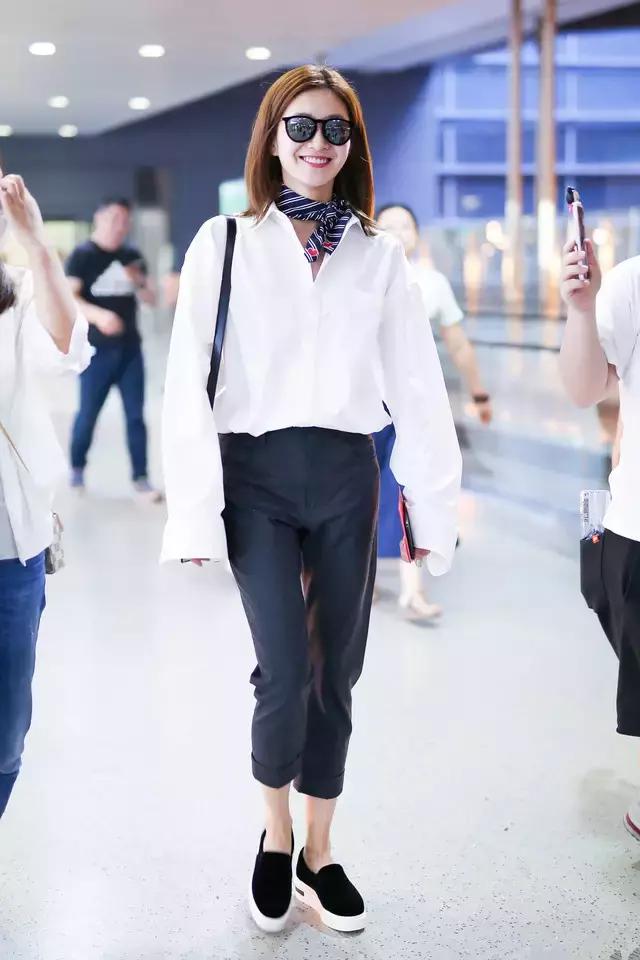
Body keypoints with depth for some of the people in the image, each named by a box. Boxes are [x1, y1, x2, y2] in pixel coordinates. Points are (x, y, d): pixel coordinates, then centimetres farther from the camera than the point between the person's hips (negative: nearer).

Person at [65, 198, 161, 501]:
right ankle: (77, 469, 25)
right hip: (96, 349, -4)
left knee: (136, 415, 2)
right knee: (88, 413, 3)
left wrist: (139, 283, -9)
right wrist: (98, 315, -31)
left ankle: (140, 479, 6)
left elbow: (151, 300, 13)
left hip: (130, 348, 4)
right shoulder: (82, 256, -5)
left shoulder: (133, 257, 10)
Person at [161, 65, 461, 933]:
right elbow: (189, 384, -4)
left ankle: (319, 855, 25)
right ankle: (275, 839, 16)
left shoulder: (380, 256, 6)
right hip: (257, 473, -2)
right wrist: (195, 512, -9)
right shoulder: (225, 243, 0)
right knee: (286, 672, -11)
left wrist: (436, 507, 1)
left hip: (347, 477, 3)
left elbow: (418, 388, 5)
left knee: (336, 674, 8)